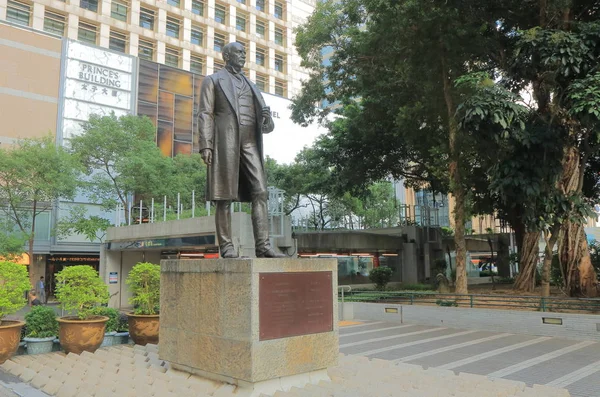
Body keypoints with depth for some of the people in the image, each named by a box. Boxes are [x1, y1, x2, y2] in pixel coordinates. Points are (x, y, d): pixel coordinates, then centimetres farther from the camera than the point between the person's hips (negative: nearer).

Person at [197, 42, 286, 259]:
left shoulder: (250, 84, 27)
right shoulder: (212, 80, 12)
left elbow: (261, 109, 21)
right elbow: (205, 114, 1)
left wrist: (266, 115, -5)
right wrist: (205, 145, -12)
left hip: (250, 143, 5)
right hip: (225, 141, -5)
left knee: (260, 192, -8)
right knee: (225, 196, -4)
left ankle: (263, 245, -11)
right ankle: (226, 246, -1)